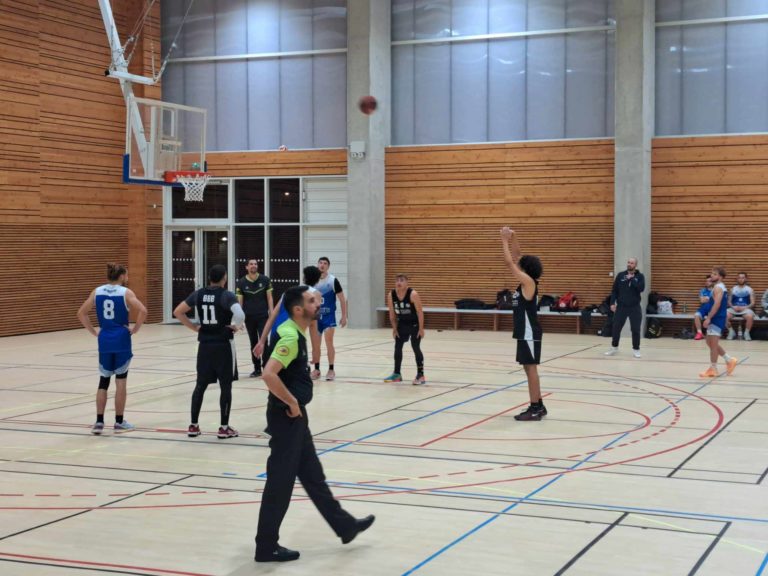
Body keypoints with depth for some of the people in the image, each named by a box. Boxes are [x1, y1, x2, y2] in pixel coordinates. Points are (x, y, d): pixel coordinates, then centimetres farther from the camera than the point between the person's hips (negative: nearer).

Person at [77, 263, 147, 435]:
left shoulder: (97, 292, 6)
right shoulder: (125, 292, -6)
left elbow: (81, 313, 5)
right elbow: (142, 311, -19)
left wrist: (94, 332, 8)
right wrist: (134, 329, -6)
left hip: (104, 340, 4)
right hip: (121, 340, -4)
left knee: (103, 381, 12)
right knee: (121, 381, 5)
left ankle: (99, 422, 8)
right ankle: (119, 422, 10)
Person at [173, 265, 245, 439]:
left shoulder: (198, 294, 5)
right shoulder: (227, 296, -10)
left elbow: (177, 312, 7)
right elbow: (239, 314, -28)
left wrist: (194, 327, 11)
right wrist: (235, 326, -9)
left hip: (204, 344, 5)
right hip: (223, 345, -5)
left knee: (201, 384, 13)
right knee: (225, 386, 3)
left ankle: (193, 426, 16)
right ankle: (224, 428, 6)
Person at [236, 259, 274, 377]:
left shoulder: (265, 280, -1)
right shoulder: (241, 282, -1)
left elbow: (269, 298, 1)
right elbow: (239, 301, 1)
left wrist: (272, 314, -6)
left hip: (263, 316, -1)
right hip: (249, 317, 1)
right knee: (254, 343, 9)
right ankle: (257, 369, 16)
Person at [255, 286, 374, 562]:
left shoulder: (294, 332, 9)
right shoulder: (290, 337, -21)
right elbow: (269, 374, -32)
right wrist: (292, 403, -21)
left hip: (295, 417, 10)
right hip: (287, 417, -10)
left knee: (313, 476, 19)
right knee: (280, 482, -1)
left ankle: (344, 525, 31)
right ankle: (267, 546, 9)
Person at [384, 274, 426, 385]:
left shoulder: (413, 294, -24)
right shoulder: (391, 295, -11)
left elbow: (420, 312, -19)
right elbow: (392, 313, 0)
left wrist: (421, 328, -19)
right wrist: (394, 328, -1)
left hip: (415, 324, -5)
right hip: (402, 324, 5)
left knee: (415, 348, -8)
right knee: (397, 347, 9)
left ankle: (420, 375, -3)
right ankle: (397, 374, 22)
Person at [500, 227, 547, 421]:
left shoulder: (528, 281, -15)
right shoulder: (526, 282, 9)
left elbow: (509, 262, -17)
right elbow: (515, 259, 15)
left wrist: (505, 240, -11)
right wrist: (512, 239, 8)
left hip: (529, 333, -10)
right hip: (524, 332, 10)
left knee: (531, 369, -6)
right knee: (529, 369, 13)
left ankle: (535, 409, -2)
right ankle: (538, 406, 20)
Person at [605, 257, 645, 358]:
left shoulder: (640, 276, 1)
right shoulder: (620, 275, 4)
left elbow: (641, 288, -16)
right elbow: (614, 290, 5)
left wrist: (631, 279, -14)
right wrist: (612, 303, -3)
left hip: (635, 308, -1)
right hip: (621, 307, 1)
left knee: (636, 329, 0)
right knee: (616, 328, 5)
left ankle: (636, 349, 12)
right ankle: (614, 347, 21)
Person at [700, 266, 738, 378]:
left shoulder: (718, 288, -15)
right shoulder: (722, 287, 17)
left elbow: (717, 304, -25)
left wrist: (708, 318, -26)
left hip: (717, 319, -10)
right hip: (718, 318, 10)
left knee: (713, 344, -5)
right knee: (711, 343, 16)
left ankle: (713, 369, 0)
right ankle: (729, 360, 21)